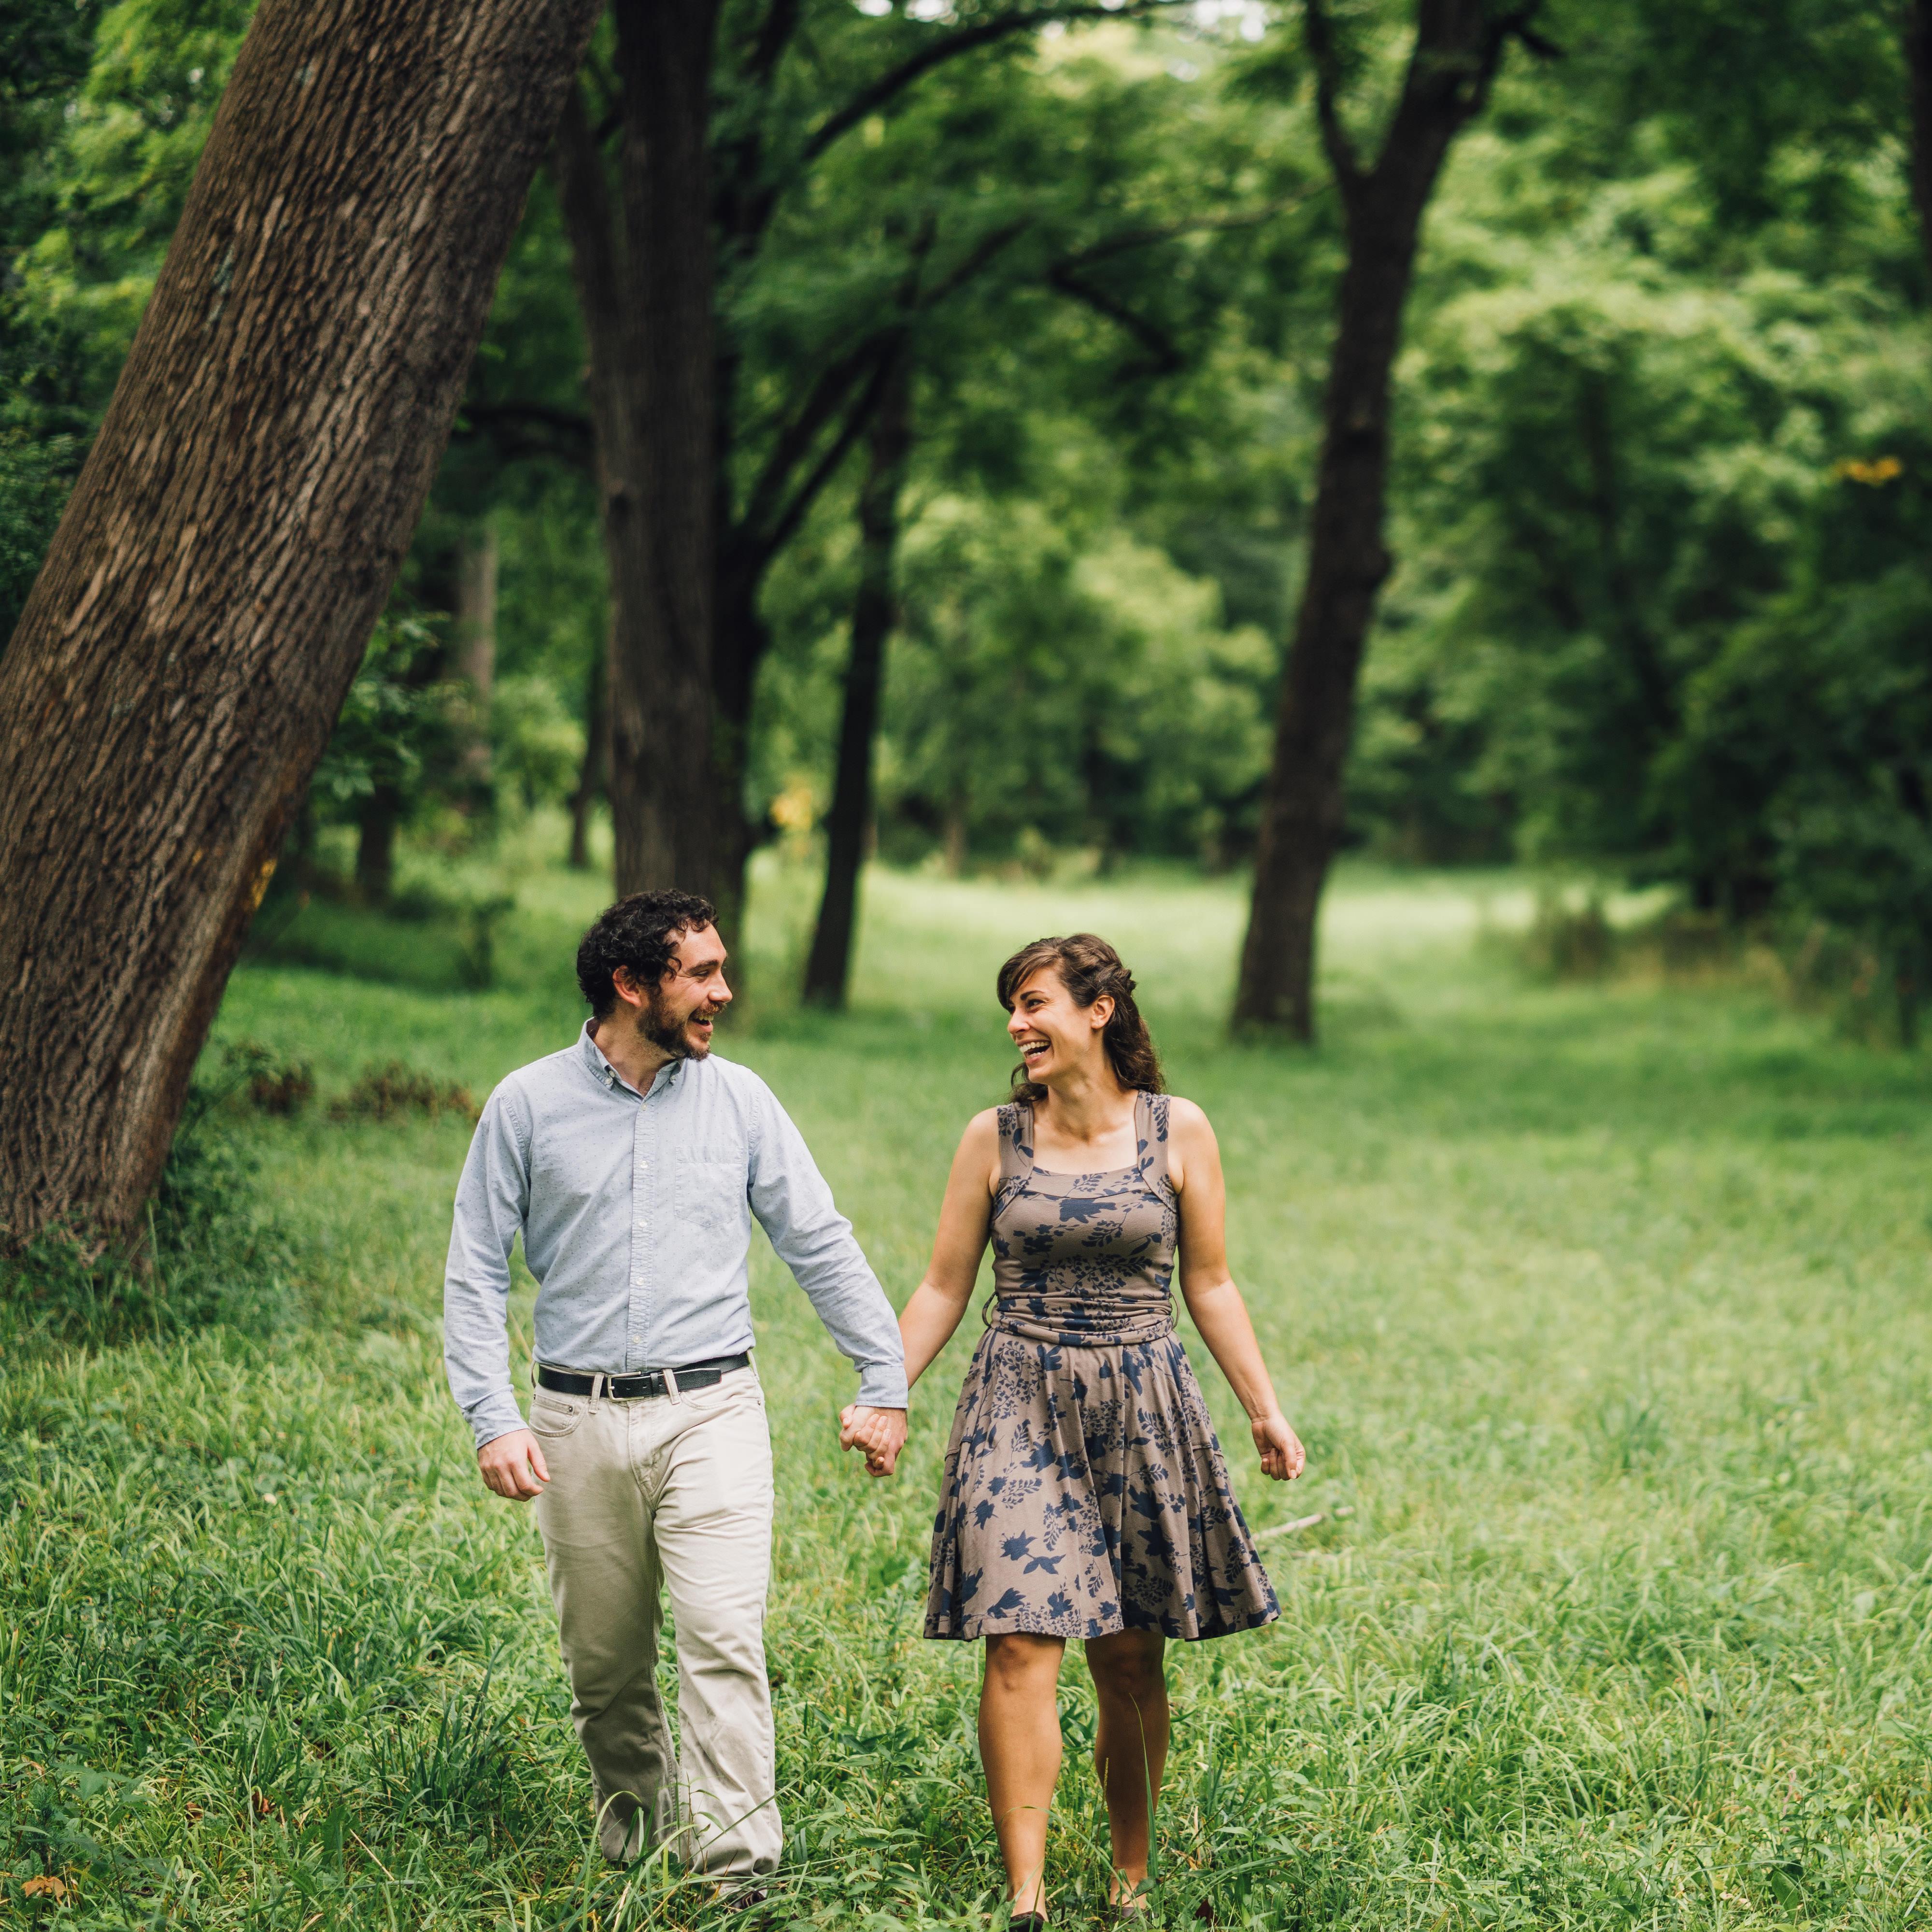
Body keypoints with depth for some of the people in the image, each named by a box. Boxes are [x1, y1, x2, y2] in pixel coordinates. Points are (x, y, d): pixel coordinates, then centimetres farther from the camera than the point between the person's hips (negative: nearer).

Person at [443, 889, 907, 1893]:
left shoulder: (738, 1099, 5)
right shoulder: (529, 1105, 2)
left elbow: (821, 1245, 11)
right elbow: (474, 1273, 3)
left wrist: (885, 1383, 9)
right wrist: (493, 1421, -6)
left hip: (711, 1409, 0)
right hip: (580, 1422, 0)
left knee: (724, 1641, -14)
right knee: (603, 1662, 8)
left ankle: (739, 1865, -14)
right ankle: (633, 1826, 29)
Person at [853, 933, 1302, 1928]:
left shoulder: (1177, 1132, 1)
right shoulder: (994, 1138, 3)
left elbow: (1210, 1286, 7)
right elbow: (943, 1287, 7)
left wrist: (1264, 1409, 3)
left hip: (1140, 1412, 0)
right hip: (1019, 1407, 0)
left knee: (1130, 1658, 6)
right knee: (1019, 1645, -11)